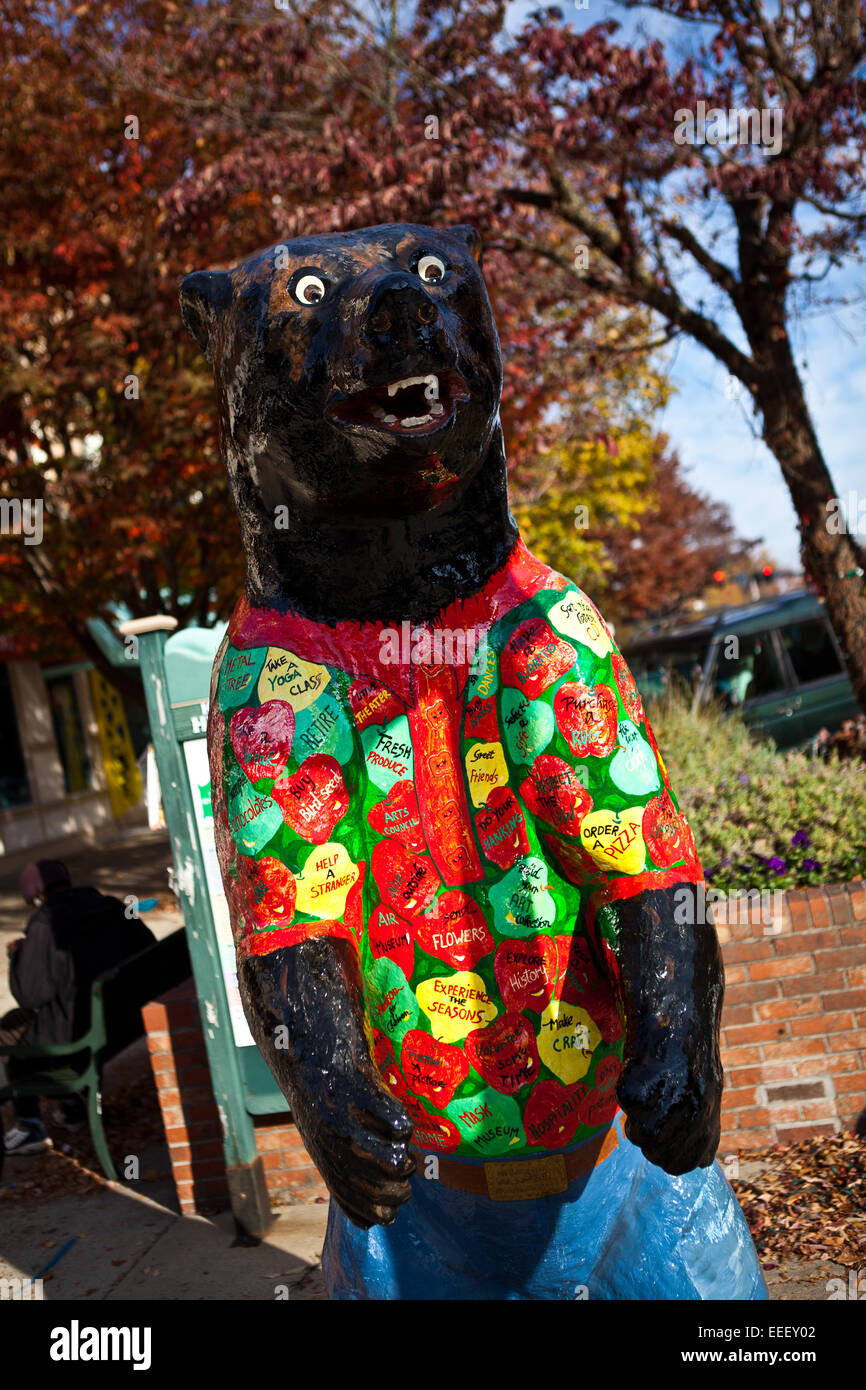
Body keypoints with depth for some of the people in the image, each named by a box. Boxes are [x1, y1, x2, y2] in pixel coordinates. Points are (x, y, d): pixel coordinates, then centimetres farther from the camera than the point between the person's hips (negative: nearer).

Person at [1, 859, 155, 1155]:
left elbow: (31, 995, -15)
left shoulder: (45, 924, -17)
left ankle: (31, 1128, 25)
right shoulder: (112, 906, -1)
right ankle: (73, 1104, 37)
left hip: (80, 1032, -6)